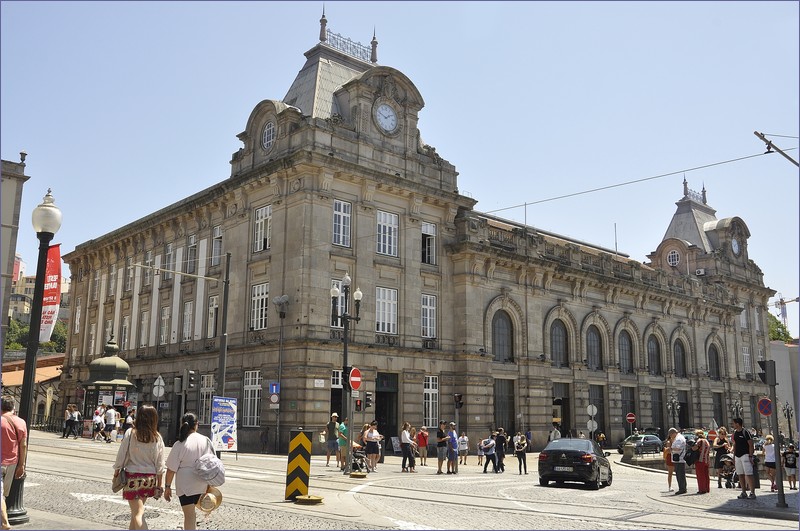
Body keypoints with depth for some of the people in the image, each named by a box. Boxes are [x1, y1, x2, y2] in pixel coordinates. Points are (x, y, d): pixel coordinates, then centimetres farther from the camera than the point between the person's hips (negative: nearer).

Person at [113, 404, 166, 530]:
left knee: (137, 514, -3)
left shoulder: (130, 433, -9)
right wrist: (159, 485, 9)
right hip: (150, 478, 3)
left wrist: (116, 472, 10)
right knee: (137, 510, 21)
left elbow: (121, 455, -5)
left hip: (133, 476, -3)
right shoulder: (157, 437, -1)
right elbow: (160, 464, 2)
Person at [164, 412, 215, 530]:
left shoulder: (179, 445, -12)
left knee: (189, 515, 0)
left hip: (185, 485, -4)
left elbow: (171, 469, -10)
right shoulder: (206, 441, 0)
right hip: (202, 485, 4)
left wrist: (167, 486, 1)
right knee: (191, 512, 22)